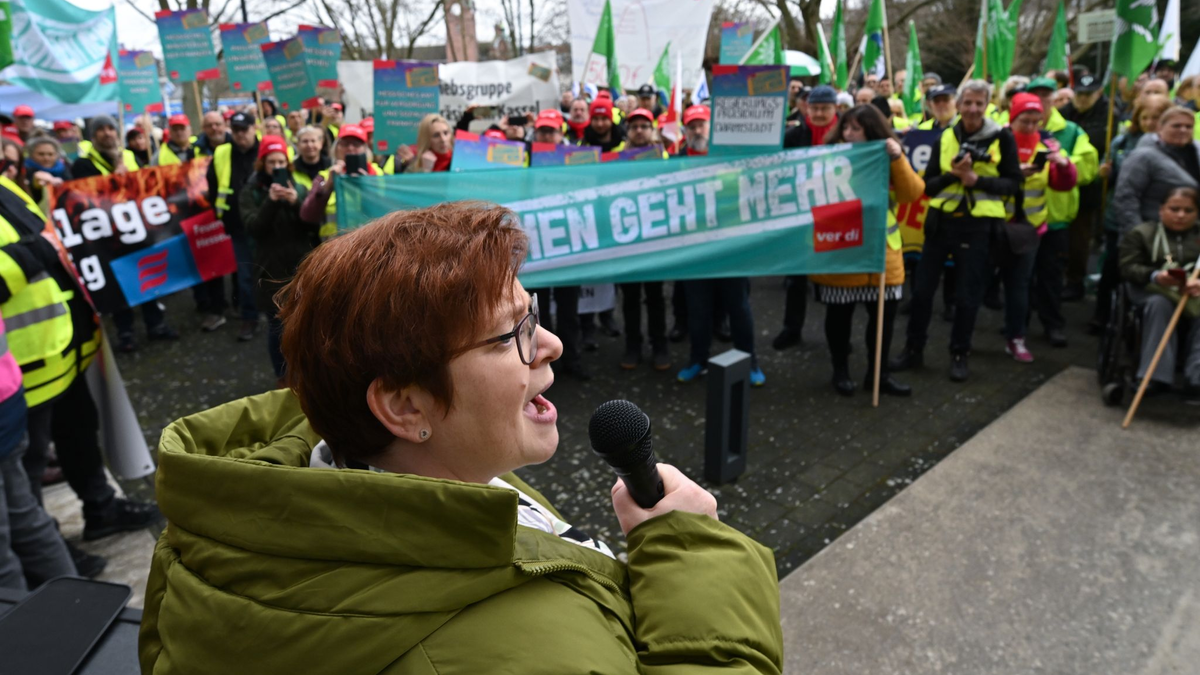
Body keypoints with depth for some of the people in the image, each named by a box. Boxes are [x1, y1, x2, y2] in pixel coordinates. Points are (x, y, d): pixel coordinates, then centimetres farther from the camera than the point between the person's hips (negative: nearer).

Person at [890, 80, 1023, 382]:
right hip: (942, 220, 3)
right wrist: (953, 175, -16)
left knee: (967, 295, 4)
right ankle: (913, 349, 20)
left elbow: (1013, 183, -4)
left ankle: (959, 354, 20)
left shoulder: (1002, 137, -2)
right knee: (922, 289, 6)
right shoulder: (945, 137, 6)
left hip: (979, 224, -2)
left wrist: (976, 179, -19)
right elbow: (928, 185, 3)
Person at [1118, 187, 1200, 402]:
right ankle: (1157, 376, -38)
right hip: (1152, 290, -2)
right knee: (1159, 303, -37)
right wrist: (1155, 276, -23)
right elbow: (1128, 268, -2)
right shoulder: (1141, 234, 10)